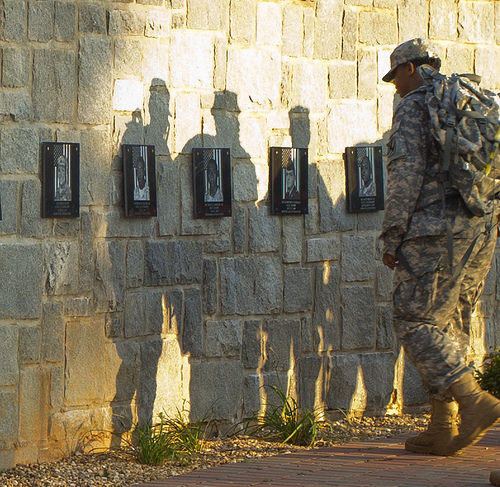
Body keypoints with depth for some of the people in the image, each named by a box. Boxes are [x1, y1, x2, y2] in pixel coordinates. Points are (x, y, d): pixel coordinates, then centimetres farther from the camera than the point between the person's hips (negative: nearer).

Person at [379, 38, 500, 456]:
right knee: (442, 326, 12)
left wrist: (392, 237, -9)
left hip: (434, 229, -8)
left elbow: (407, 175, -13)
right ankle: (443, 430, 9)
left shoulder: (412, 108, -4)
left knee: (414, 322, -4)